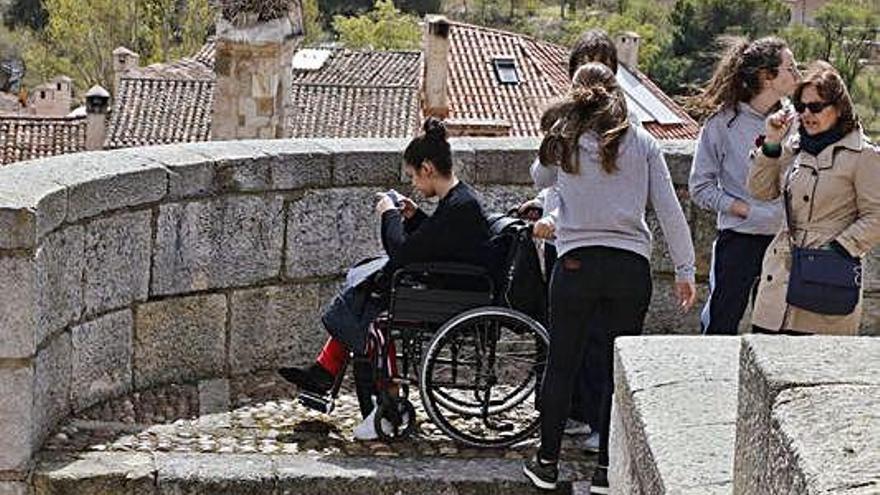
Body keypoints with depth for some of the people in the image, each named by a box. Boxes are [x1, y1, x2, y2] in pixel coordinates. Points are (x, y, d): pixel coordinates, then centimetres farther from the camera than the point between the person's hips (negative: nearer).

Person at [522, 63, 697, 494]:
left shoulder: (563, 142, 3)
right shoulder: (641, 143, 3)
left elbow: (540, 179, 24)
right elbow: (668, 209, 0)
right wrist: (685, 270, 4)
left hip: (576, 263, 0)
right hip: (631, 265, 0)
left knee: (560, 365, 11)